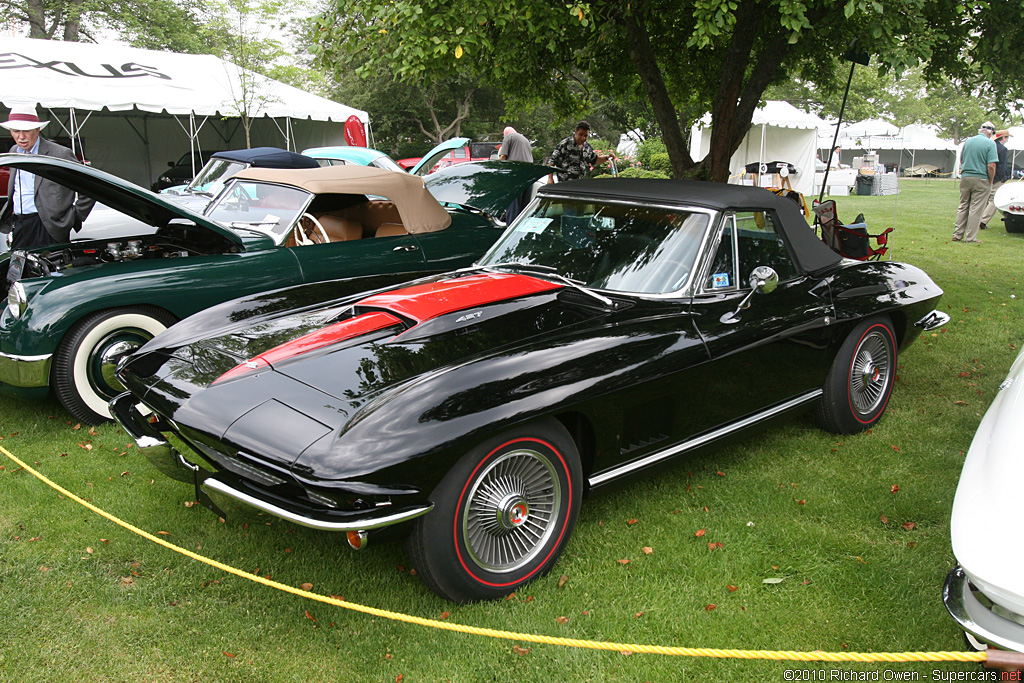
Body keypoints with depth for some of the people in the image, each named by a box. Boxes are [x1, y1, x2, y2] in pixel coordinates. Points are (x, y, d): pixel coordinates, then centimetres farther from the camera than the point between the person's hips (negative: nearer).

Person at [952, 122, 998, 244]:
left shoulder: (968, 141, 6)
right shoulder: (990, 143, -9)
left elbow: (961, 161, 15)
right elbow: (991, 166, -15)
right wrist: (990, 182, -4)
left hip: (965, 177, 5)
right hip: (981, 179, -5)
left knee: (963, 207, 13)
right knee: (976, 209, 0)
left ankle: (957, 235, 13)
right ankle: (970, 237, 2)